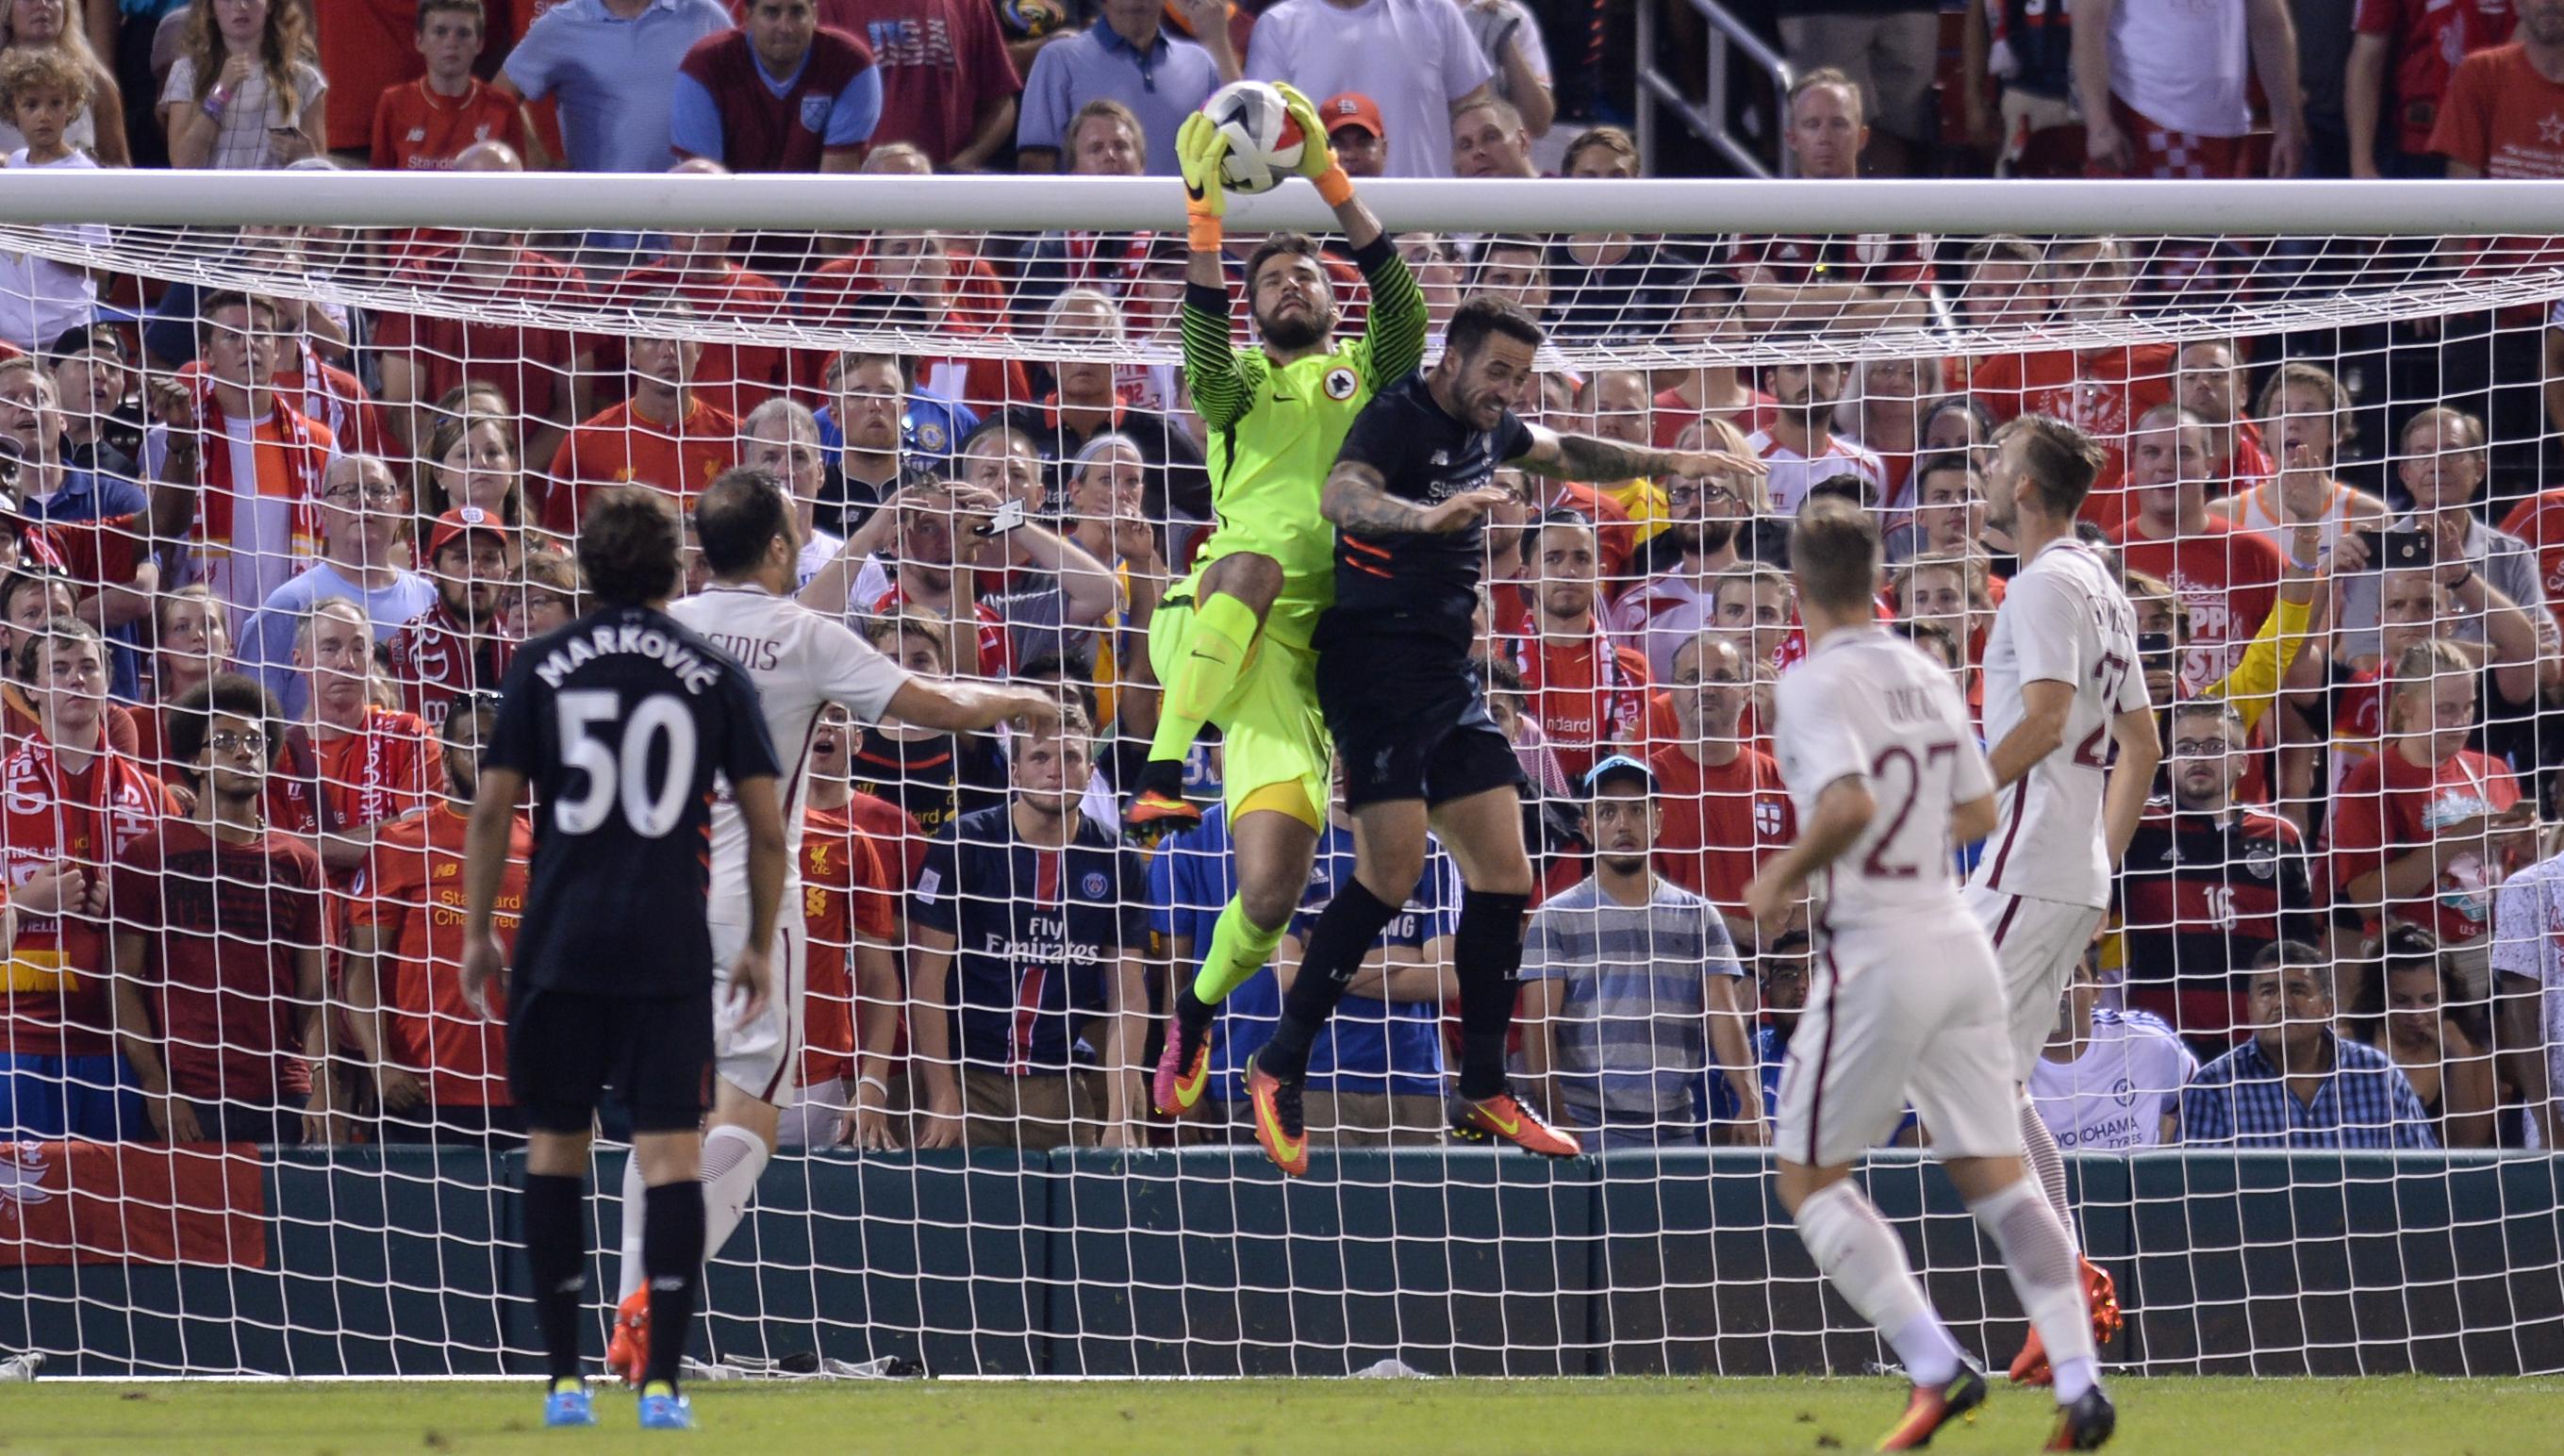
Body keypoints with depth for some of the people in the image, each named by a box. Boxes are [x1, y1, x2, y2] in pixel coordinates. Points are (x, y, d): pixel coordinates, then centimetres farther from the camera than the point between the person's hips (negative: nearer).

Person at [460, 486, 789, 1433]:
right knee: (671, 1154, -1)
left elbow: (492, 811, 1)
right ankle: (662, 1383, -9)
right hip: (671, 953, -1)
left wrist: (478, 933, 10)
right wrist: (761, 947, 13)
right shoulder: (715, 676, 4)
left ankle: (564, 1380, 9)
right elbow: (767, 829, 3)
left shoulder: (541, 669, 3)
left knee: (554, 1148, 11)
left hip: (559, 948, 1)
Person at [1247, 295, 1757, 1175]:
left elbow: (1568, 455, 38)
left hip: (1448, 673, 9)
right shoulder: (1399, 418, -12)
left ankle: (1483, 1095, 13)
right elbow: (1340, 497, -33)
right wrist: (1426, 515, -50)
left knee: (1504, 876, 5)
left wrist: (1668, 463, 33)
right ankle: (1279, 1068, -10)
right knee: (1392, 871, -19)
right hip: (1375, 663, -9)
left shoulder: (1489, 431, 15)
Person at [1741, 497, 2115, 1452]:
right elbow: (1978, 813, 16)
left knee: (1807, 1178, 5)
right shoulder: (1925, 676, 11)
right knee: (1994, 1176, 8)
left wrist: (1782, 879, -11)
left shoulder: (1817, 683, -11)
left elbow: (1850, 802, -25)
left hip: (1878, 952, -7)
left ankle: (1935, 1367, -8)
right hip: (1957, 940, 7)